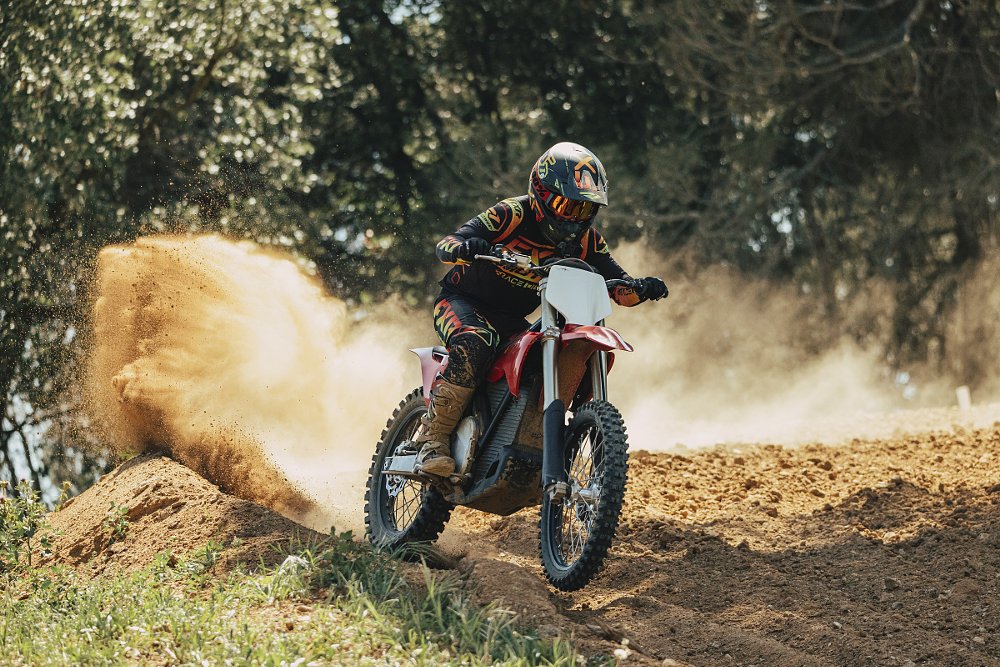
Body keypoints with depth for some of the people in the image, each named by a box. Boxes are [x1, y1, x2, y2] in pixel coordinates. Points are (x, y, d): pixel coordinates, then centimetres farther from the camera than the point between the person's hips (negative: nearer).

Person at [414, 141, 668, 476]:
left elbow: (620, 288, -2)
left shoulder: (585, 240, -4)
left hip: (512, 321, 6)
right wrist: (464, 248, -51)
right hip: (462, 302, -6)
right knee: (477, 344, -38)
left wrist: (641, 288, -26)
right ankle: (433, 437, -28)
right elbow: (444, 245, -27)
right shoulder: (512, 214, -20)